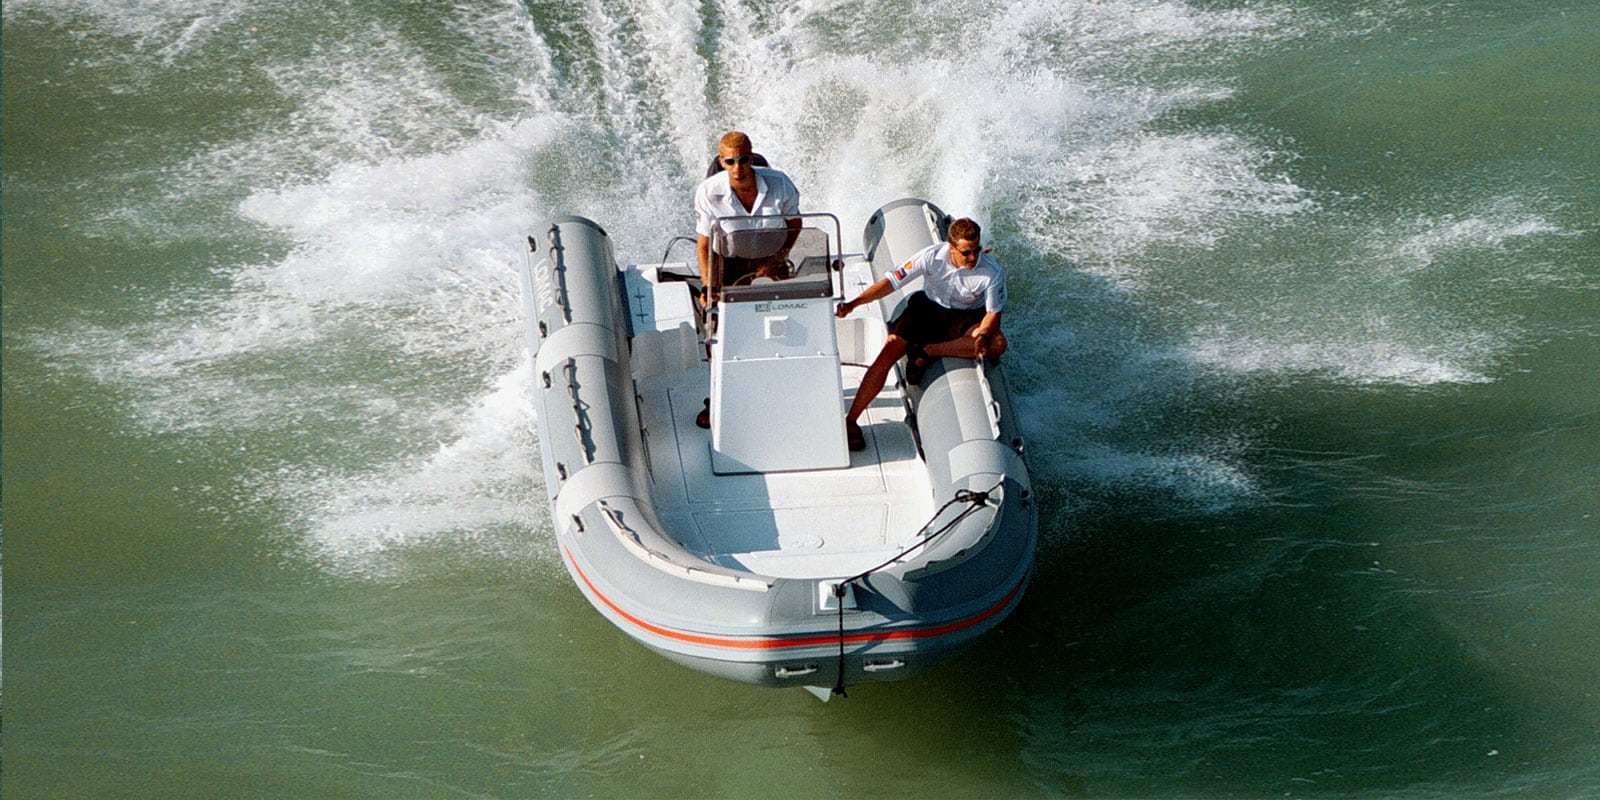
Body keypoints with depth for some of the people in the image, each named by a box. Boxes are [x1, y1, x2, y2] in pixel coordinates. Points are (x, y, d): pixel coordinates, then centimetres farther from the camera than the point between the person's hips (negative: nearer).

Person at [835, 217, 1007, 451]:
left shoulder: (992, 273, -24)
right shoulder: (932, 256, -24)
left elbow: (993, 313, -14)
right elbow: (893, 281, -22)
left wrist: (982, 334, -37)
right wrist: (855, 303, -32)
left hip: (966, 317, 0)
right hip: (928, 308, 0)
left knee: (997, 344, -31)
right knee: (888, 354, -19)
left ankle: (927, 351, -21)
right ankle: (850, 422, -14)